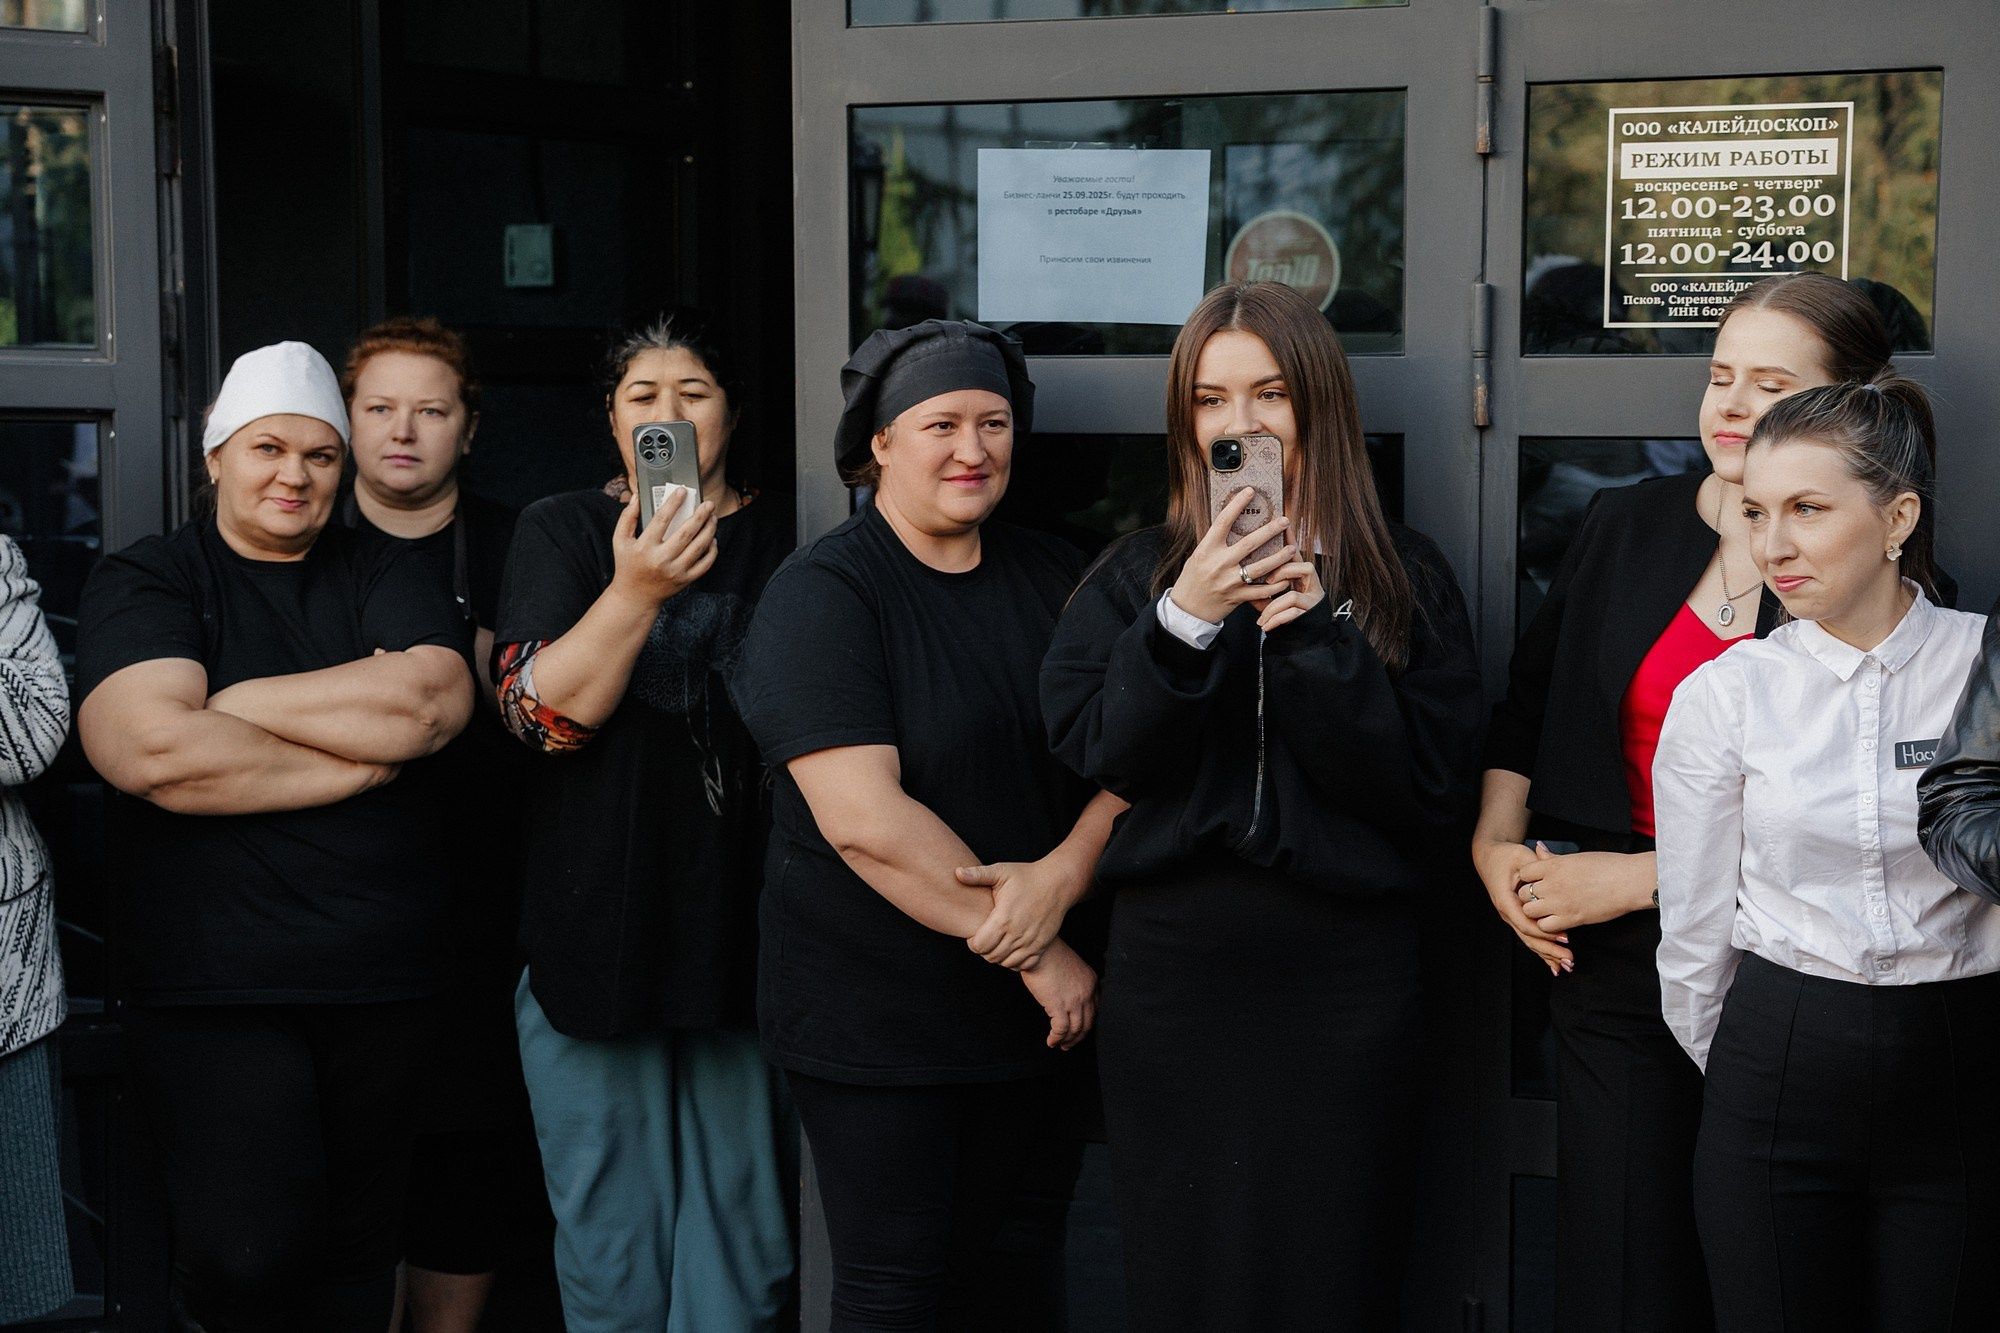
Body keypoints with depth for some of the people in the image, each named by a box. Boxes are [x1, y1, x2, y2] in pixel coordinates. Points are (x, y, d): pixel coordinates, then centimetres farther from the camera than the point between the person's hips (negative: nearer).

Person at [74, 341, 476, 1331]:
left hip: (384, 979, 3)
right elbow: (153, 750, -16)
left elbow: (433, 701, -10)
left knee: (359, 1250, 11)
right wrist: (367, 753, -9)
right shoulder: (143, 582, 3)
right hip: (215, 987, -3)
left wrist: (224, 701, -9)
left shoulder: (385, 580, 12)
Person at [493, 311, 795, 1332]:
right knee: (611, 1223, 6)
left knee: (744, 1214, 7)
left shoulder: (781, 539, 9)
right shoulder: (561, 531, 3)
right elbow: (541, 710, -11)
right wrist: (634, 589, -27)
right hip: (599, 929, -1)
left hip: (745, 929, 2)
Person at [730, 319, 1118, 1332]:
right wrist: (1035, 954, -18)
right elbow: (863, 817, -21)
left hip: (1022, 1014, 5)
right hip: (871, 1012, -5)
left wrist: (1062, 876, -18)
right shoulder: (822, 595, -11)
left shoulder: (1055, 580, 7)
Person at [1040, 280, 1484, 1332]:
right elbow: (1095, 756, -6)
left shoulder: (1403, 577, 2)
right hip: (1172, 975, 2)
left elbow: (1434, 788, -8)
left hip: (1345, 971, -1)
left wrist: (1312, 634, -16)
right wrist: (1185, 620, -19)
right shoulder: (1137, 577, 7)